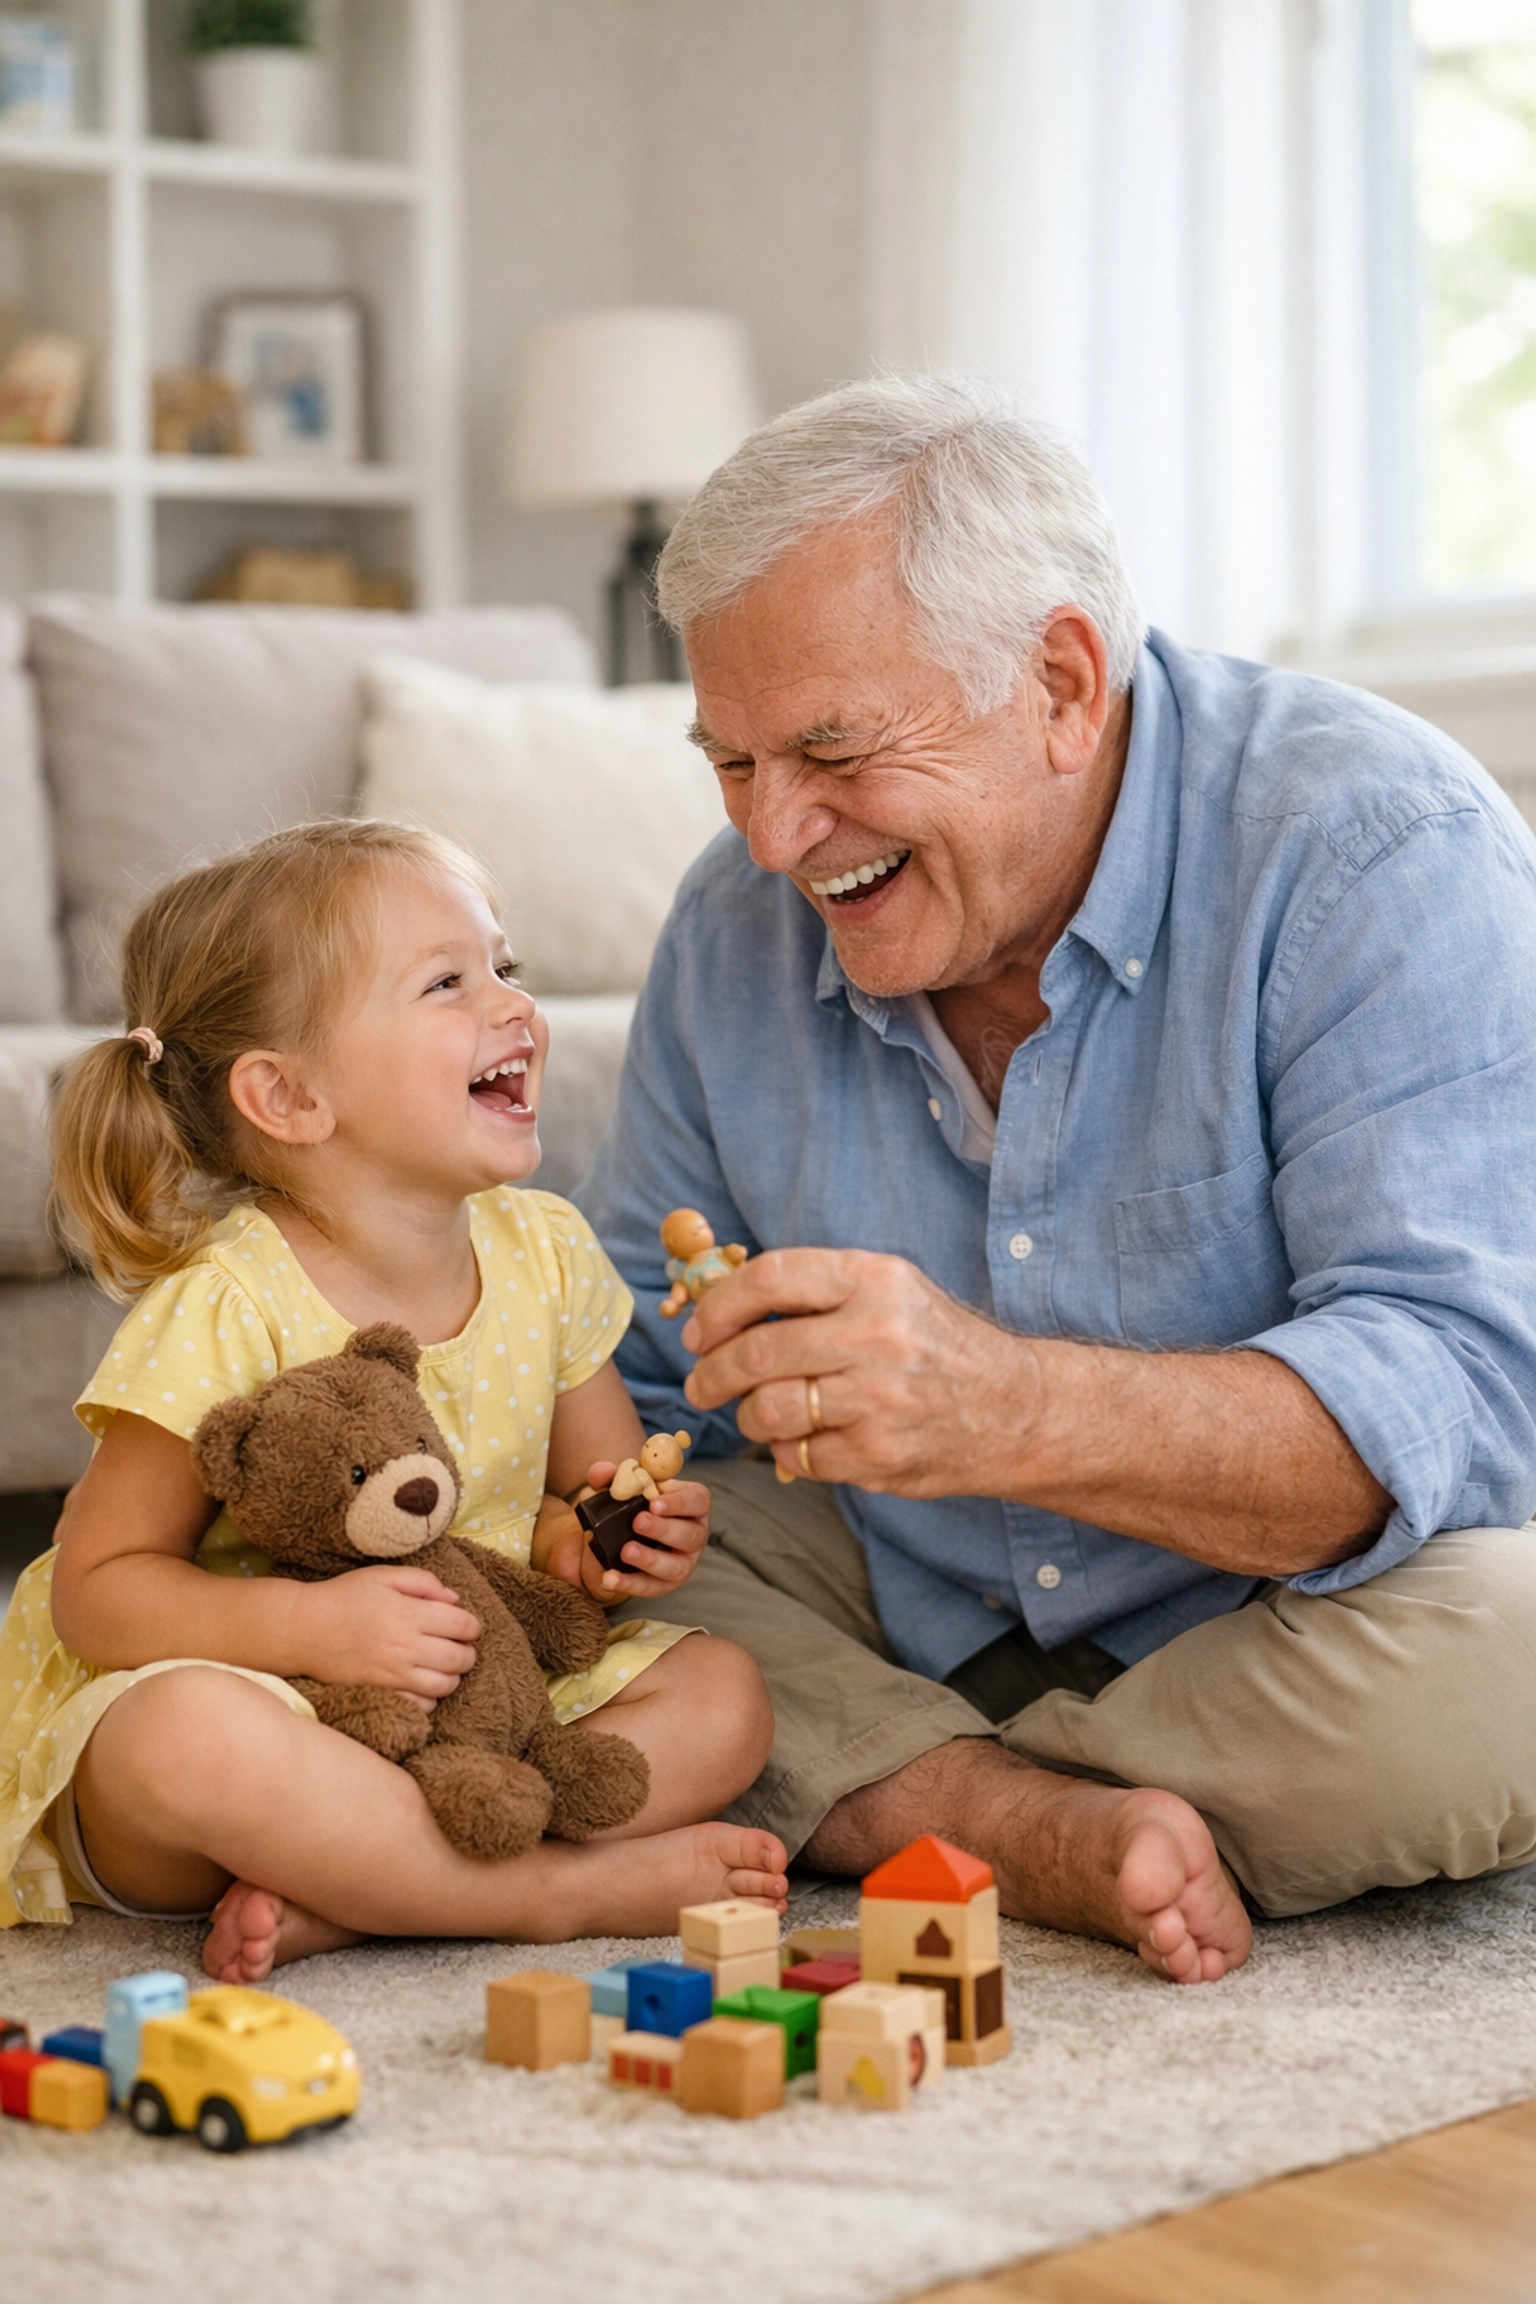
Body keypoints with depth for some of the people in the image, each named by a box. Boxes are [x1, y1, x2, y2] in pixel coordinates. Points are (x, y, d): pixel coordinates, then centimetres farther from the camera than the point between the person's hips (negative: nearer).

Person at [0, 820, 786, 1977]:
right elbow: (95, 1591, -16)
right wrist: (306, 1624, -31)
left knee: (723, 1693, -12)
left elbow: (600, 1484, 12)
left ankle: (332, 1899, -22)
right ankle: (565, 1889, -22)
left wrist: (598, 1538, -13)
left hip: (477, 1718, 6)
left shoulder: (545, 1253, -1)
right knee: (192, 1734, -38)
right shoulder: (228, 1309, -18)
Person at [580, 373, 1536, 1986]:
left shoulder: (1381, 852, -20)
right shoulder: (739, 928, -2)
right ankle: (1046, 1833, -22)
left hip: (1291, 1613, -4)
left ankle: (868, 1803, -16)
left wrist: (1006, 1412, -45)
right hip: (912, 1615, 5)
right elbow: (620, 1389, 3)